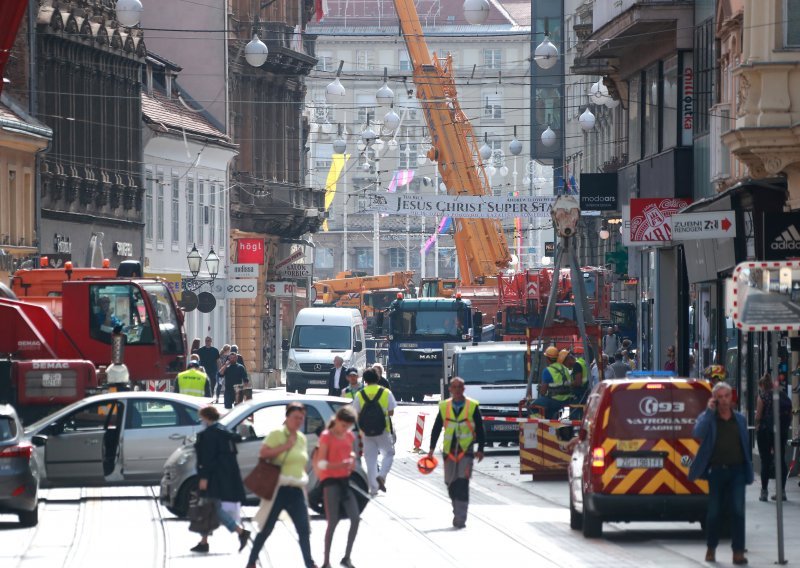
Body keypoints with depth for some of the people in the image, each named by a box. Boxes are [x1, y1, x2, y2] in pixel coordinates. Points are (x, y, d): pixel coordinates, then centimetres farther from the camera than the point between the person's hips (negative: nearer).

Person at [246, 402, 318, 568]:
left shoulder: (301, 438, 14)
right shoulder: (276, 434, -6)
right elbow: (263, 453, -15)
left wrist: (304, 481, 14)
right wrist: (285, 446, -18)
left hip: (296, 491, 6)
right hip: (278, 490, -6)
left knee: (304, 529, 0)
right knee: (266, 529, 1)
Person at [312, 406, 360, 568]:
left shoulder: (349, 436, 11)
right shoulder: (326, 436, -8)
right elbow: (321, 463, -13)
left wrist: (352, 460, 5)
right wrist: (339, 465, -27)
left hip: (345, 480, 6)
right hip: (330, 480, -6)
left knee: (355, 518, -1)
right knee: (333, 522, -7)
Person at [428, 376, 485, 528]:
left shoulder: (473, 406, 0)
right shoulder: (444, 407, 7)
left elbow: (480, 429, 4)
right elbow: (436, 428, 12)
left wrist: (480, 449, -1)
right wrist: (432, 448, 7)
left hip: (466, 449, -3)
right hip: (449, 450, 3)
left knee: (462, 483, -13)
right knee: (451, 483, 8)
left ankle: (460, 518, -14)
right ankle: (458, 512, 26)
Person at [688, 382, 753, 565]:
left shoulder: (740, 419, 10)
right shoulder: (708, 418, 1)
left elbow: (746, 446, 14)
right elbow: (697, 433, -20)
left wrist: (748, 470, 10)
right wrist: (709, 410, -18)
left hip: (737, 470, 1)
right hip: (716, 471, -1)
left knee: (738, 510, -10)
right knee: (714, 511, 7)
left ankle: (738, 552, -9)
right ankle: (711, 548, 24)